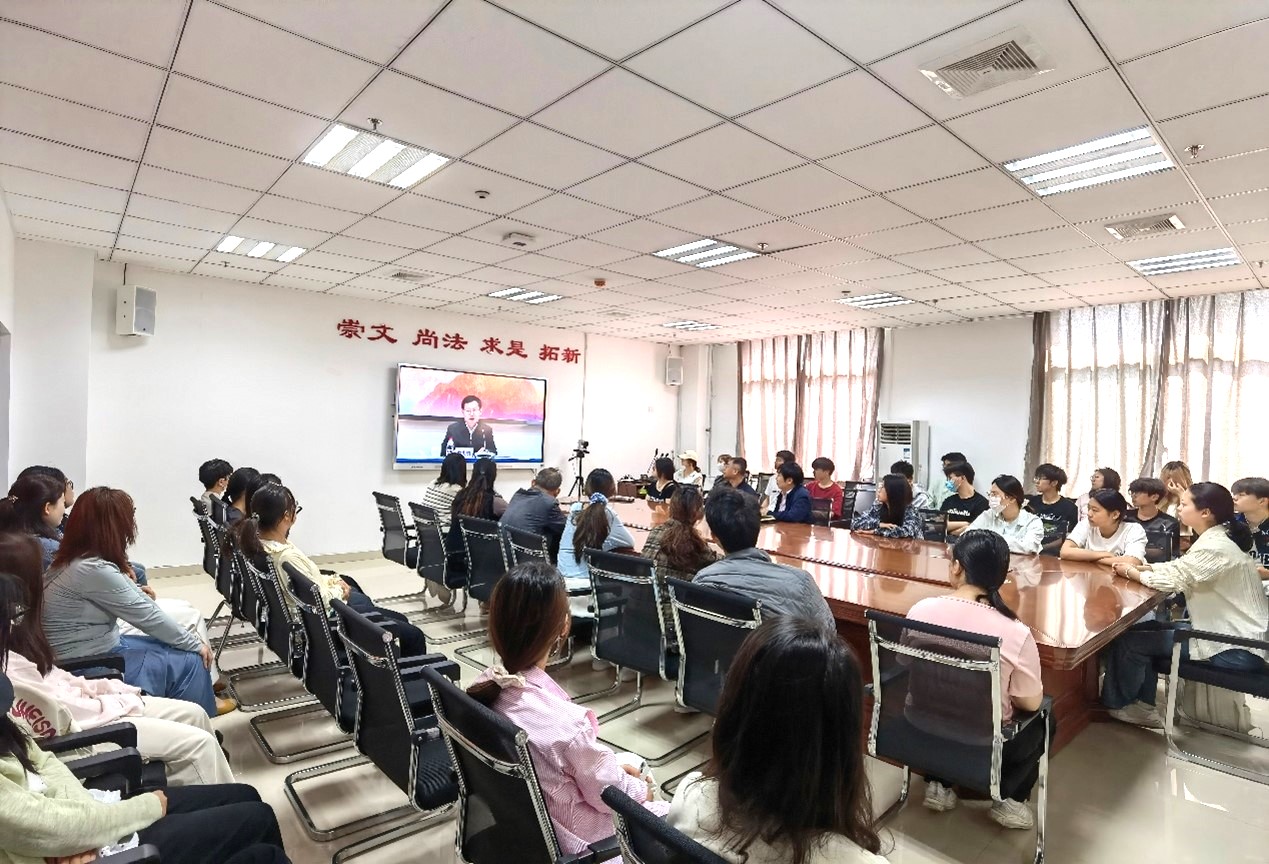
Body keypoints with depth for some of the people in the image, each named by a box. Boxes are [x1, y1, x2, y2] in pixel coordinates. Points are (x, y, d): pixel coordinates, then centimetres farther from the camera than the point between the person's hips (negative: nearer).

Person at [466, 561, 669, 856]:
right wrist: (642, 791, 2)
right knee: (668, 813, 15)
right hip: (563, 838, -6)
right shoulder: (565, 722, -37)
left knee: (633, 763, 24)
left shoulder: (486, 685, -16)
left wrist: (609, 765, 5)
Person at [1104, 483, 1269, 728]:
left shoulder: (1216, 548, -24)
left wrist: (1131, 572, -5)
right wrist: (1140, 567, -1)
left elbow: (1173, 579, -22)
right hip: (1226, 633, 10)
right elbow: (1178, 568, 13)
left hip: (1237, 650, -10)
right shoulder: (1214, 539, 8)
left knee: (1129, 640, -7)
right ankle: (1144, 706, 15)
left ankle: (1117, 704, 15)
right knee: (1146, 629, 12)